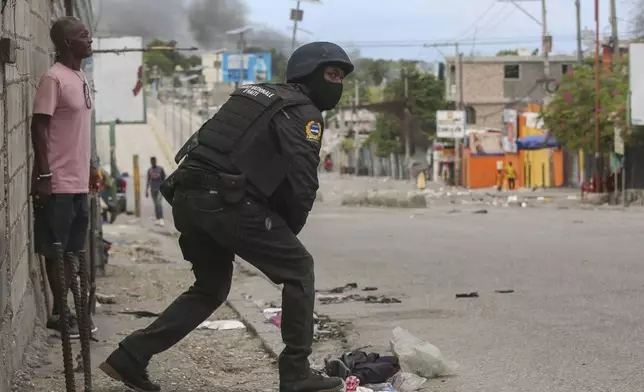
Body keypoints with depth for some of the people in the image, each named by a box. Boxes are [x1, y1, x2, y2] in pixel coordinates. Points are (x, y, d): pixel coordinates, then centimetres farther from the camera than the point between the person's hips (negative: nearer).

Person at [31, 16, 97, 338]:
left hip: (77, 181, 9)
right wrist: (44, 175, -20)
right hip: (58, 183, -9)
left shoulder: (80, 77, 13)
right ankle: (60, 313, 6)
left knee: (71, 250, 12)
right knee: (56, 251, 0)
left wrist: (89, 167, 22)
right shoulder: (54, 78, -14)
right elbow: (39, 127, -16)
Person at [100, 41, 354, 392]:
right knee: (298, 270, 7)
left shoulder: (253, 94, 26)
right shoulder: (303, 113, 0)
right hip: (223, 203, -8)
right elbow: (302, 184, -9)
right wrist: (287, 232, 8)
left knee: (211, 287, 24)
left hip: (186, 196, 8)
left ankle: (129, 358, 19)